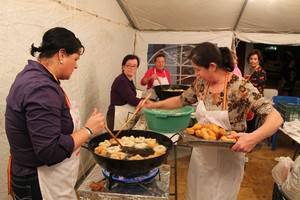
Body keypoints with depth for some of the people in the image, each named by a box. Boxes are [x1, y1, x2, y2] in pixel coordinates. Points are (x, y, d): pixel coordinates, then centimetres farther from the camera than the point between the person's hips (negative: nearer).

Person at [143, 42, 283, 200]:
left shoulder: (239, 86, -22)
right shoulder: (200, 83, -5)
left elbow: (276, 118, -25)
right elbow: (181, 100, 11)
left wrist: (253, 138, -42)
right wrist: (154, 105, 2)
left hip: (227, 160, -5)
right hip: (201, 155, 5)